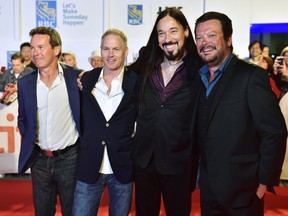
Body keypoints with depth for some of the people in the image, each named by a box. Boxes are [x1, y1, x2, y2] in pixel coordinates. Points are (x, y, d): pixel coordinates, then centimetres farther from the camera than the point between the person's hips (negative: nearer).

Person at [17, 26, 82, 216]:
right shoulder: (25, 83, 1)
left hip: (69, 158, -3)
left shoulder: (76, 77, -9)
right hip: (39, 159, 3)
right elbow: (23, 118, 14)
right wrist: (29, 141, 2)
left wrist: (84, 143, -4)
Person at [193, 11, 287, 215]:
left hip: (241, 188, -5)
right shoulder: (198, 78, 7)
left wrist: (265, 181, -13)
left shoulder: (252, 76, -13)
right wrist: (198, 172, 6)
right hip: (208, 187, 6)